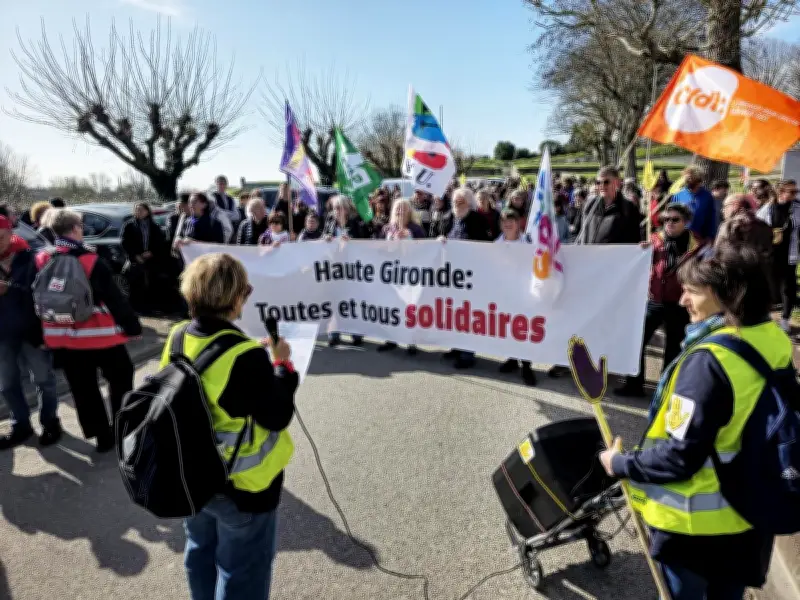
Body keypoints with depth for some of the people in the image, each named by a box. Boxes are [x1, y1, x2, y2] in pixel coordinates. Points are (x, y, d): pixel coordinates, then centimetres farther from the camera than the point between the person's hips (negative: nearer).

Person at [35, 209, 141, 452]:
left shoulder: (40, 261, -1)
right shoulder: (91, 261, -18)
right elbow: (115, 299, -16)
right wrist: (132, 326, -6)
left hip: (61, 338, 5)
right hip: (99, 335, -5)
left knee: (82, 389, 15)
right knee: (120, 380, 15)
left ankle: (102, 436, 24)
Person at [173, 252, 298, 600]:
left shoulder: (177, 339, -8)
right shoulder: (245, 356, -31)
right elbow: (278, 417, -21)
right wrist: (282, 365, -10)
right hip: (243, 485, -7)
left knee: (201, 552, 30)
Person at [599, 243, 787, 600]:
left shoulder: (709, 361, -29)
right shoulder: (773, 342, -4)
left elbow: (681, 456, -27)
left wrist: (622, 464, -12)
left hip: (694, 520, -7)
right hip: (746, 512, 7)